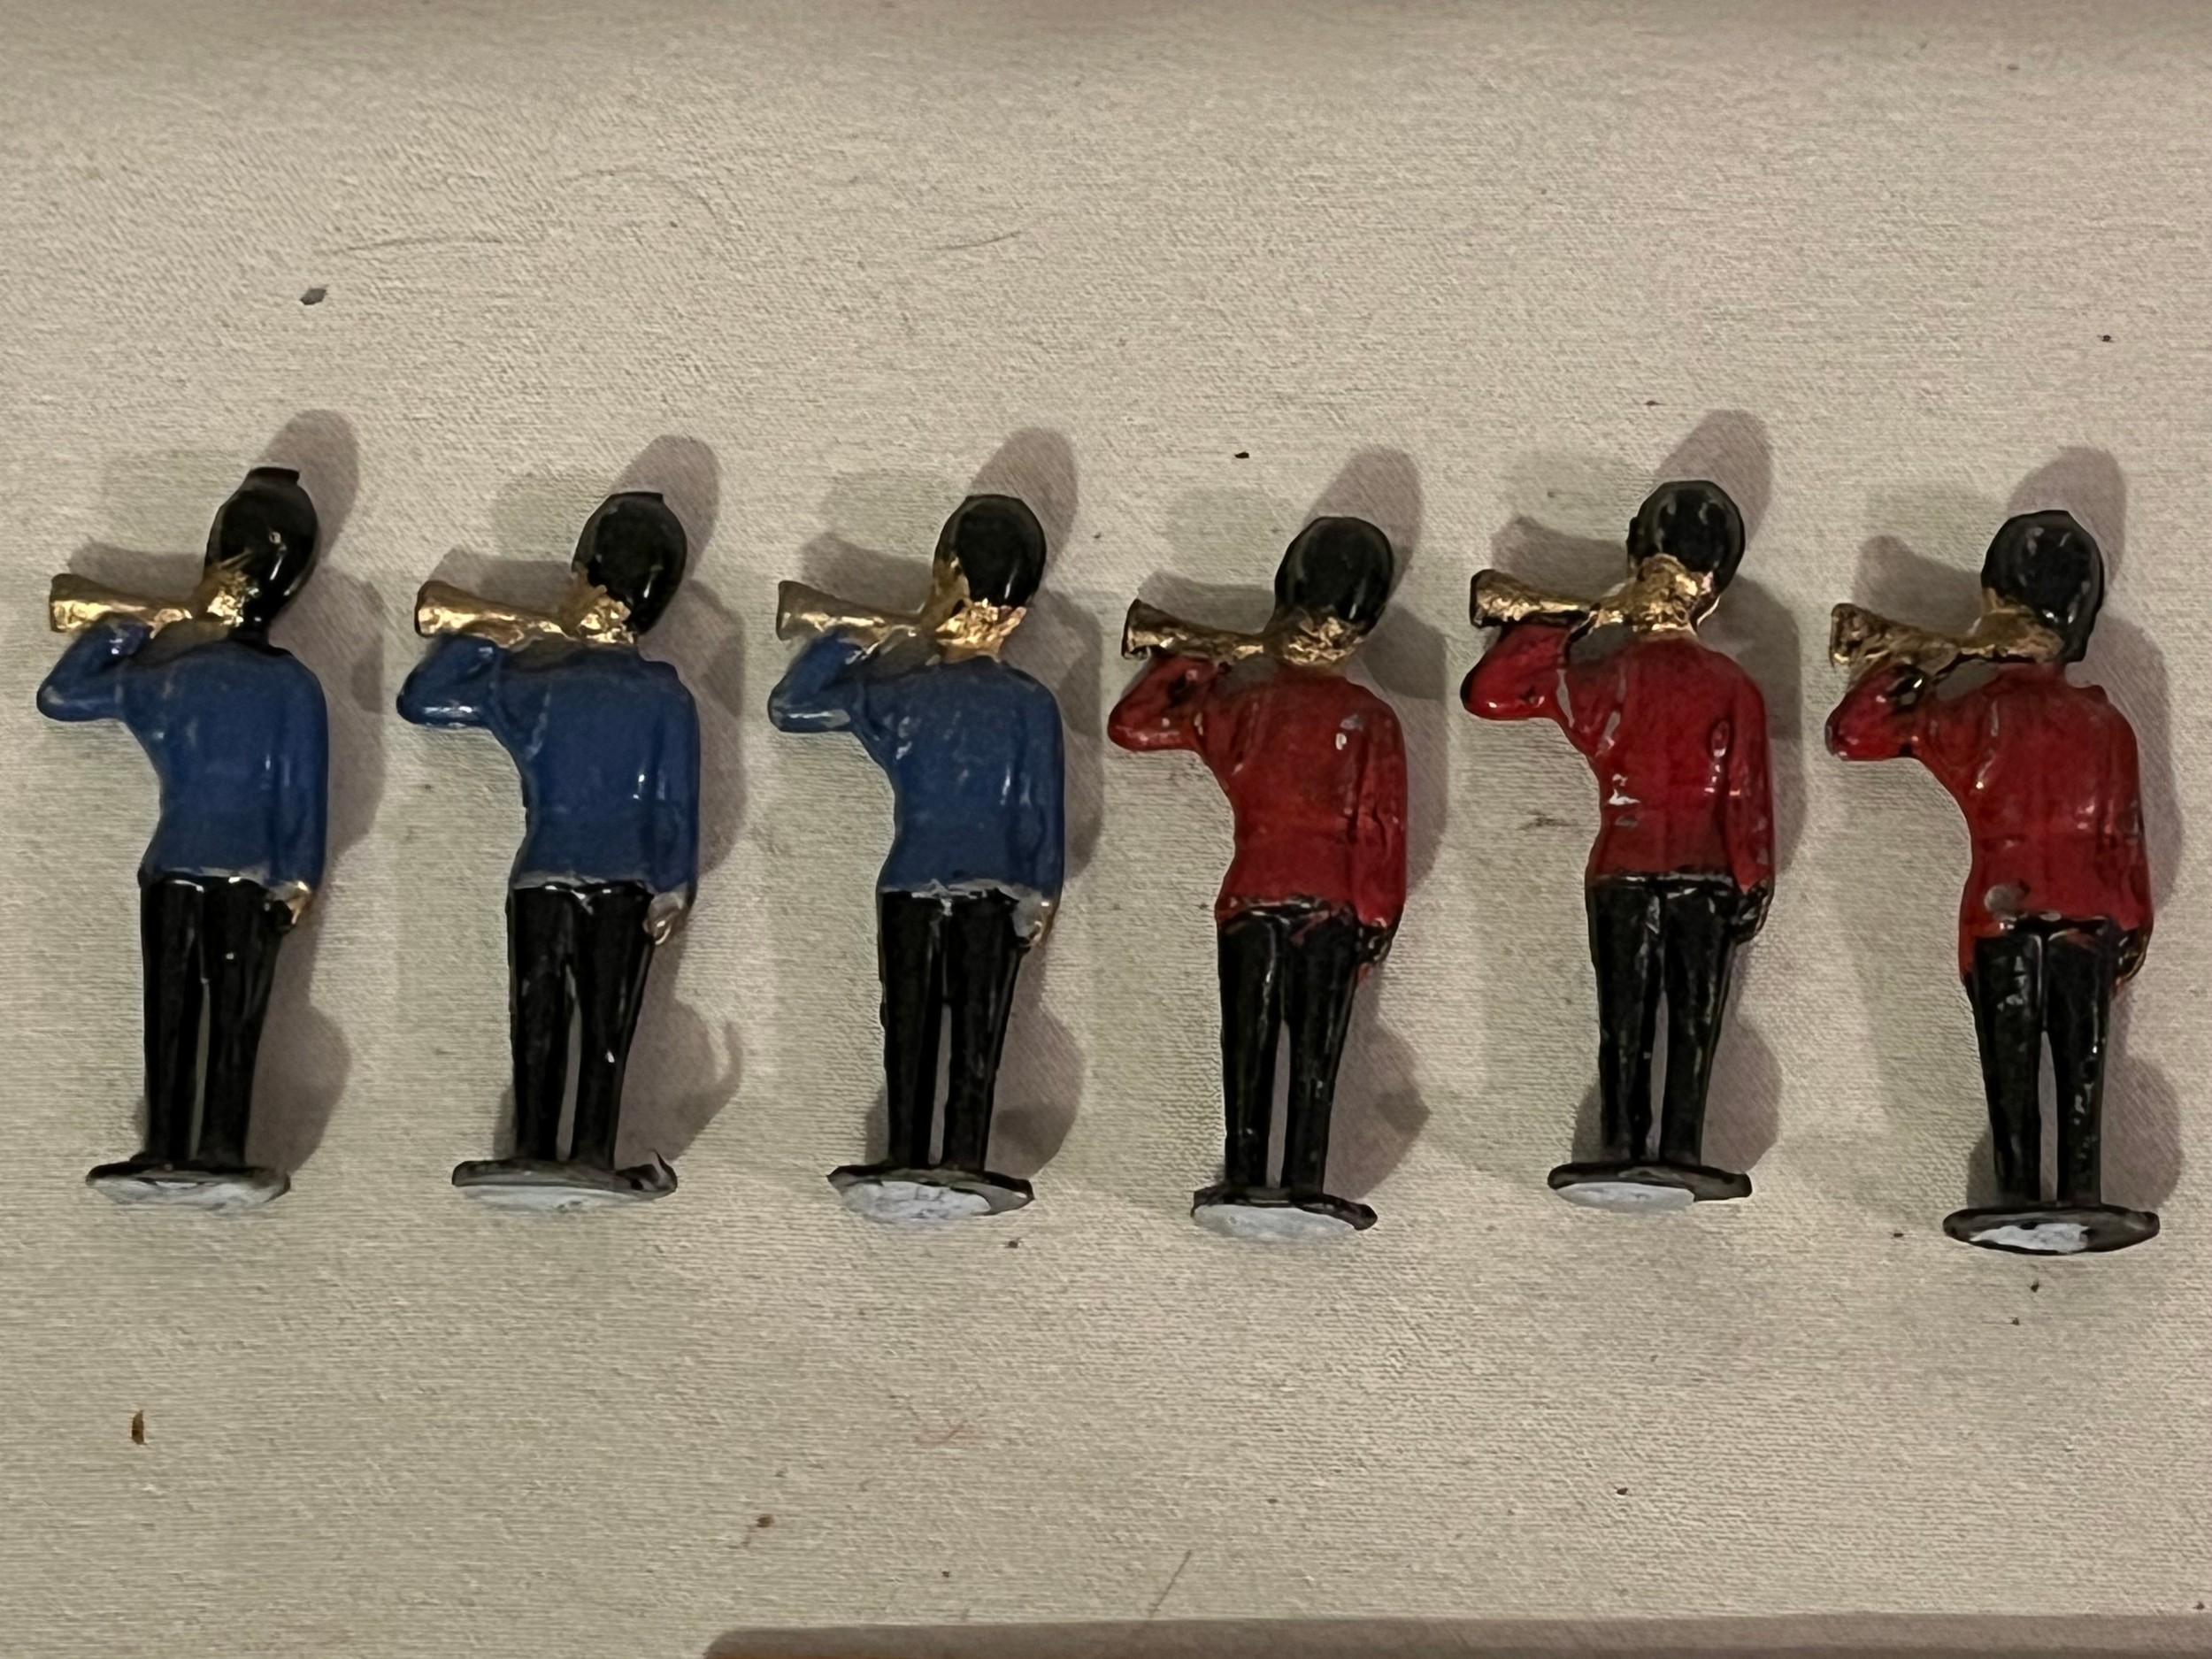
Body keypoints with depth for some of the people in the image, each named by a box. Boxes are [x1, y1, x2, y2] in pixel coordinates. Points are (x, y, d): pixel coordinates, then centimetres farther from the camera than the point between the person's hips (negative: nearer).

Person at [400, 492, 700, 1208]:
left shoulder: (527, 677, -5)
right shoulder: (665, 697, -3)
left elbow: (420, 700, 0)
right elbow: (675, 803, -4)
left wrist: (469, 638, 10)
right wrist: (673, 887, 0)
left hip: (542, 877, 0)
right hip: (627, 885, 0)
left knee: (539, 1022, 5)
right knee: (607, 1026, 4)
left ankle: (534, 1150, 0)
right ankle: (592, 1154, -2)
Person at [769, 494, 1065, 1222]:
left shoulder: (899, 691, -4)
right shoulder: (1030, 704, -6)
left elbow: (789, 706, 2)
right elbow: (1042, 810, -3)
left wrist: (858, 640, 2)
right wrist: (1041, 896, 6)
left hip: (909, 887, 1)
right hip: (994, 892, -1)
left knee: (909, 1033, 9)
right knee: (976, 1036, 5)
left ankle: (907, 1162, 10)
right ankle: (962, 1164, 3)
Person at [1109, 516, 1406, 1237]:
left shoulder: (1236, 699, 2)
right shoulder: (1370, 720, -1)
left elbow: (1131, 725, 7)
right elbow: (1382, 830, -4)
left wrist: (1183, 664, 20)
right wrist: (1377, 921, 2)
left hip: (1250, 899, 1)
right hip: (1334, 906, -1)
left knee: (1248, 1049, 7)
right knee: (1315, 1054, 3)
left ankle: (1244, 1182, 5)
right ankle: (1304, 1186, 0)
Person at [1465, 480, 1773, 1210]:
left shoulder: (1595, 674, 0)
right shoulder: (1730, 686, -4)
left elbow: (1486, 692, 7)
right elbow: (1746, 796, -5)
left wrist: (1573, 626, 6)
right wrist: (1753, 882, 2)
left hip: (1619, 873, 2)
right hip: (1704, 876, -2)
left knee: (1622, 1021, 7)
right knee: (1694, 1019, 3)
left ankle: (1621, 1147, 0)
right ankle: (1678, 1149, -4)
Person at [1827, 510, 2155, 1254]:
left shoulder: (1969, 716, -3)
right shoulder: (2105, 722, 6)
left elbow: (1849, 734, 0)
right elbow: (2125, 835, 8)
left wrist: (1920, 669, 2)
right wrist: (2133, 928, 15)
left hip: (2002, 916, -2)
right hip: (2091, 915, 2)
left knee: (2011, 1069, 4)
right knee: (2082, 1066, 8)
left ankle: (2020, 1195, 3)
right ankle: (2081, 1195, 7)